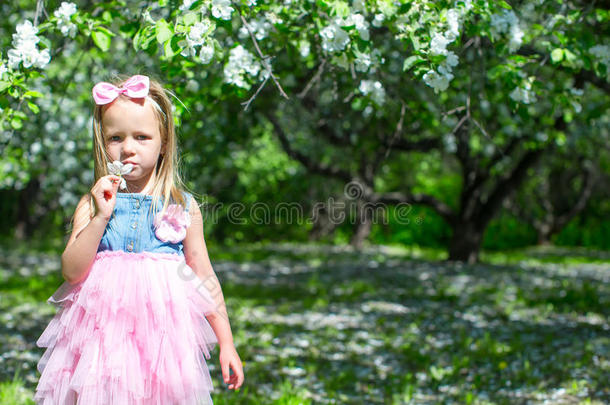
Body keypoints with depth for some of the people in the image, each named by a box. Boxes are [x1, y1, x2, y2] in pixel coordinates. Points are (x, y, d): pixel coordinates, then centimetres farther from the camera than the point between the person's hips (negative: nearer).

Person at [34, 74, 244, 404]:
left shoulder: (183, 207, 2)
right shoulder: (92, 204, 2)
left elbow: (205, 278, 7)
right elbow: (72, 272, -6)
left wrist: (226, 344, 6)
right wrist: (101, 216, -16)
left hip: (164, 335, 0)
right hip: (103, 336, 0)